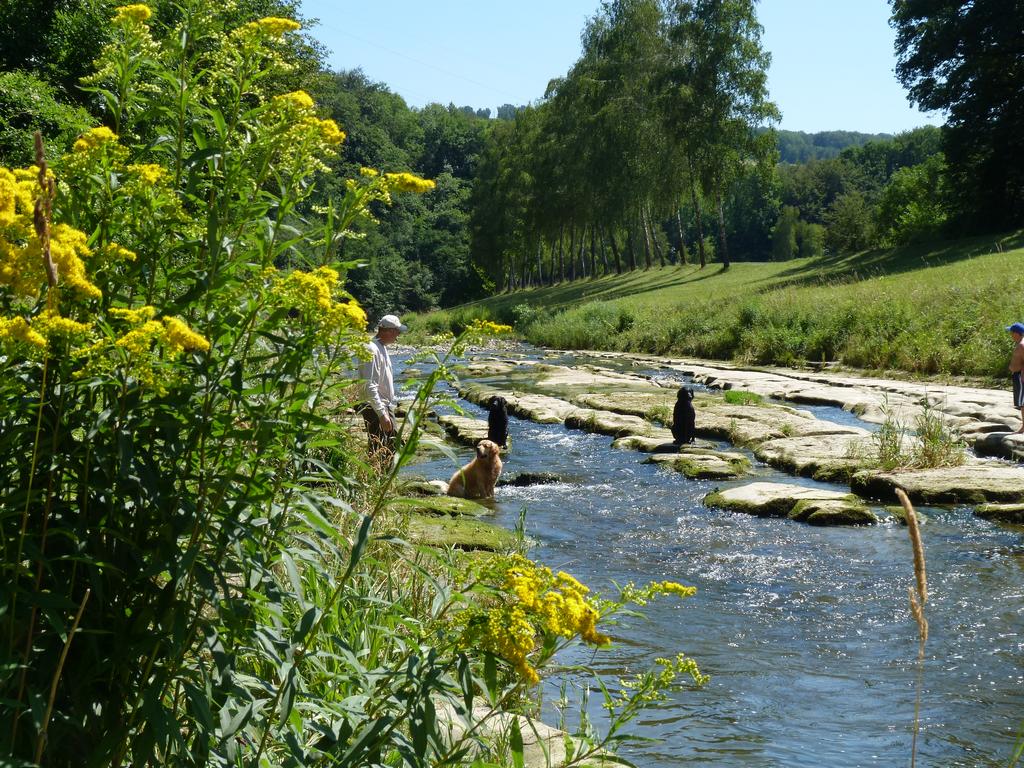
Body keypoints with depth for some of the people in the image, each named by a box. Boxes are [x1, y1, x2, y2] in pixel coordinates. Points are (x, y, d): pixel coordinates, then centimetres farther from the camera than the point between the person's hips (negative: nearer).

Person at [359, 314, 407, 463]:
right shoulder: (371, 350, -19)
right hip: (374, 409, -10)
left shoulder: (382, 348, 14)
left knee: (391, 448, 15)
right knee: (377, 452, -8)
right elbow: (369, 386, -25)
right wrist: (382, 414, -28)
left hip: (387, 406, 10)